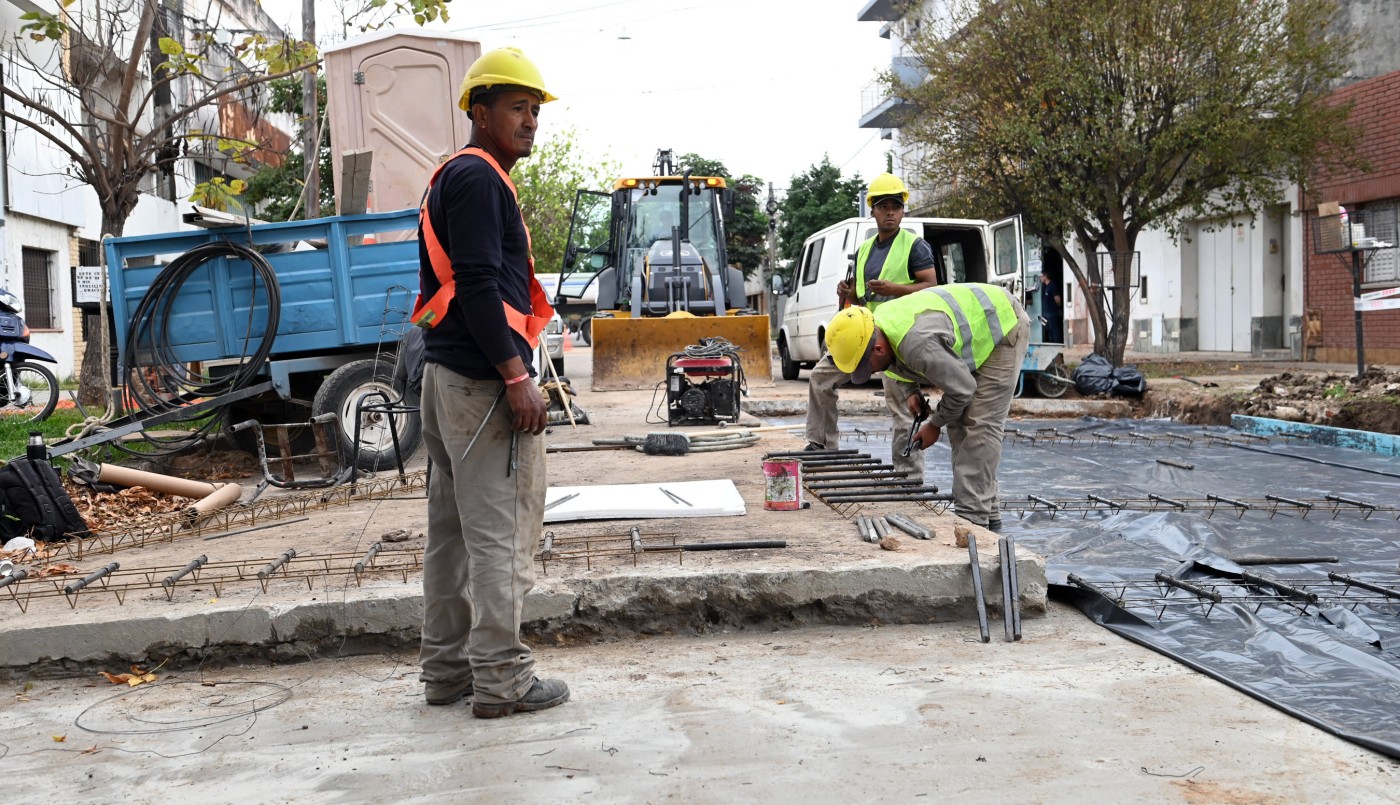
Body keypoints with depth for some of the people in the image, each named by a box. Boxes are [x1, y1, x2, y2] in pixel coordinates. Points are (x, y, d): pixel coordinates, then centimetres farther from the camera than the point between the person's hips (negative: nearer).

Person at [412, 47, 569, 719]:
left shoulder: (452, 178, 22)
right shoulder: (478, 177, -10)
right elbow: (478, 284, -20)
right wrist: (516, 376, -20)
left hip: (448, 378, 11)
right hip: (485, 382, -11)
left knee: (453, 530, 13)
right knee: (502, 533, -6)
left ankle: (446, 669, 21)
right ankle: (501, 680, 0)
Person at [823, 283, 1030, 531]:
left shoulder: (918, 344, -40)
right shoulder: (876, 327, -10)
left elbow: (962, 389, -26)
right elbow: (899, 369, 14)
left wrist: (935, 425, -11)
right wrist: (909, 393, -4)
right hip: (976, 325, 10)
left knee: (980, 425, -15)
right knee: (958, 420, 8)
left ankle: (972, 517, -15)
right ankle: (986, 512, 13)